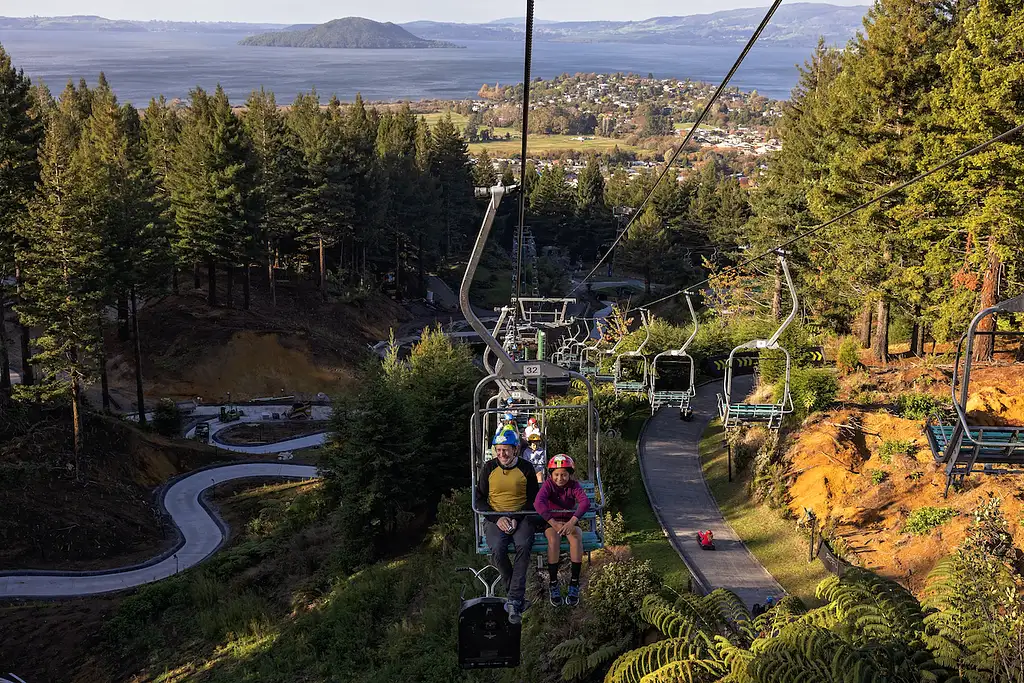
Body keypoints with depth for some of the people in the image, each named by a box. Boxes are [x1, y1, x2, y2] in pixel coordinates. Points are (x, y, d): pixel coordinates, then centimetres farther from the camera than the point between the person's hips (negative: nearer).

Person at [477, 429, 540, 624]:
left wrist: (517, 518, -11)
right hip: (495, 517, 1)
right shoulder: (489, 468, 3)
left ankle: (514, 601, -28)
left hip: (521, 517, 0)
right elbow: (480, 500, 6)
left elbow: (533, 499, 5)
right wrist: (497, 519, -10)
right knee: (498, 549, -30)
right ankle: (518, 597, -15)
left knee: (524, 546, -32)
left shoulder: (526, 468, 2)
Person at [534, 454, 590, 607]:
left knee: (577, 538, -31)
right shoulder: (548, 485, -12)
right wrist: (554, 523, -43)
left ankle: (574, 584, -21)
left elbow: (585, 502, -27)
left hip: (569, 522, 1)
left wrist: (572, 521, -44)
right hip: (551, 522, -1)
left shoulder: (574, 485, -9)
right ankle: (553, 584, -21)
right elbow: (538, 503, -31)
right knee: (554, 540, -34)